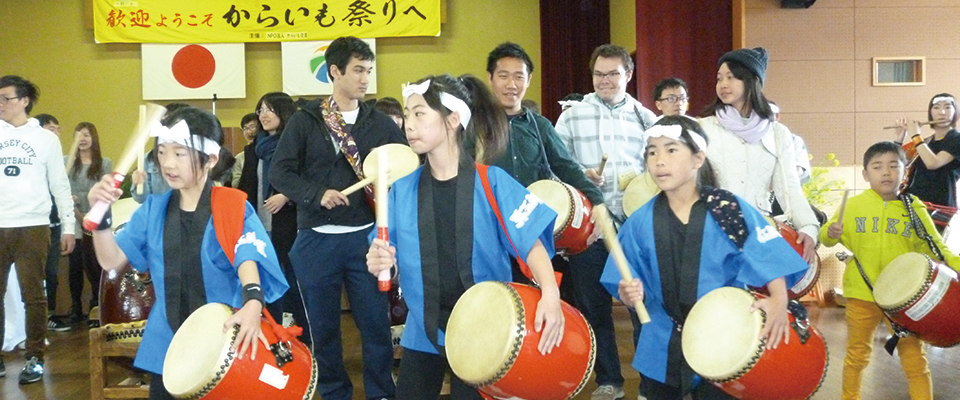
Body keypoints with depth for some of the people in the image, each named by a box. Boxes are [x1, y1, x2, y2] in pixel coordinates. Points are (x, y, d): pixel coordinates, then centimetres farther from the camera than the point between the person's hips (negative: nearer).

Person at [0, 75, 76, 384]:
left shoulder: (46, 138, 4)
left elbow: (60, 185, 5)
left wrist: (68, 226, 1)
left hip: (32, 228, -2)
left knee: (33, 296, 3)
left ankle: (35, 359, 11)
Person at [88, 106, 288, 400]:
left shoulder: (233, 207, -9)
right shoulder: (153, 209, 4)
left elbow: (247, 257, -23)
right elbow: (111, 260, 3)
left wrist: (252, 301, -43)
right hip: (167, 346, 4)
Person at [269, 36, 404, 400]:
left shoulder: (380, 123, 6)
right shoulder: (305, 120, 1)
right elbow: (280, 172, -3)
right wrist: (317, 194, -16)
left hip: (365, 237, 1)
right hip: (316, 240, 0)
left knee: (375, 323, 4)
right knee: (322, 326, 10)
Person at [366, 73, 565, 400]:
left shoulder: (491, 182, -10)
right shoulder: (403, 188, 0)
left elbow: (531, 239, -15)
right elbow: (386, 251, 3)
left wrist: (550, 292, -31)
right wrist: (378, 261, -20)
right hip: (423, 331, 3)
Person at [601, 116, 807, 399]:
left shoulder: (731, 210, -7)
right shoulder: (640, 223, 0)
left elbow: (772, 259, -10)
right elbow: (632, 286, 2)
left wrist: (778, 301, -25)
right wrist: (631, 295, -19)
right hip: (662, 349, 2)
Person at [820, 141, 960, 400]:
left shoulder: (914, 209, 1)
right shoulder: (853, 206, -1)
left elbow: (935, 247, 3)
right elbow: (827, 237, 4)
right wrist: (830, 233, -19)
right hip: (862, 293, 0)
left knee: (914, 357, 4)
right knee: (857, 355, 13)